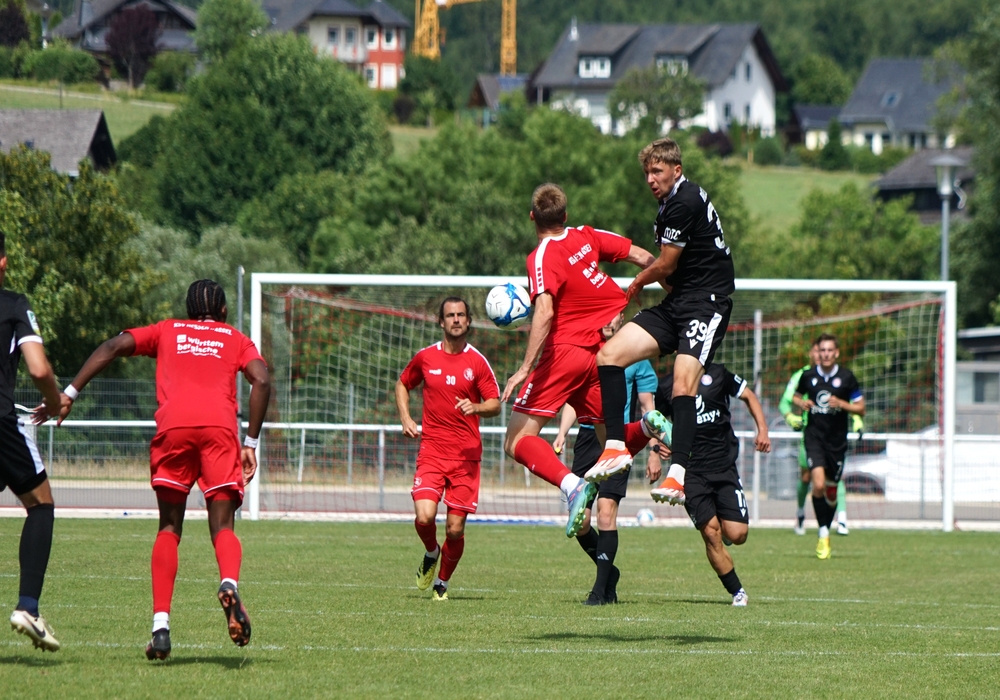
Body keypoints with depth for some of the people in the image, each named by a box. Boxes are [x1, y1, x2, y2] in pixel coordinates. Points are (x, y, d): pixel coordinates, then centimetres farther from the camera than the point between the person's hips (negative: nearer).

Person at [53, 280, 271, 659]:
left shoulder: (167, 331, 29)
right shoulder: (236, 340, 27)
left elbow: (114, 346, 14)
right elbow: (262, 381, 9)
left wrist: (70, 393, 10)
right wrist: (251, 443, 9)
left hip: (172, 425, 1)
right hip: (220, 425, 0)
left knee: (169, 529, 12)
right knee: (222, 528, 2)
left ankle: (161, 625, -2)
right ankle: (229, 583, -33)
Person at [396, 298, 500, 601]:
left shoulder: (477, 362, 2)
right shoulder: (426, 357, 6)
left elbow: (495, 405, 2)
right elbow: (403, 384, 24)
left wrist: (476, 407, -20)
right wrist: (405, 419, 9)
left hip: (466, 454, 0)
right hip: (431, 449, 0)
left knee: (455, 528, -2)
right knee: (424, 516, -18)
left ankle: (442, 582, 22)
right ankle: (431, 554, 16)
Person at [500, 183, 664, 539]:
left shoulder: (543, 256, -13)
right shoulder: (587, 237, 6)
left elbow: (544, 313, -26)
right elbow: (643, 258, 9)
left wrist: (525, 369, -28)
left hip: (565, 350, -7)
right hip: (603, 352, 7)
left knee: (518, 441, -6)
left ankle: (572, 484, -30)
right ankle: (648, 426, -17)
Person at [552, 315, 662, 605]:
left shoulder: (635, 356, 3)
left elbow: (647, 406, 6)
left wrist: (654, 450, 0)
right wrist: (561, 434, -3)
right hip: (587, 437, 3)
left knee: (606, 509, -16)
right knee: (578, 521, -1)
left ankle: (602, 589, -10)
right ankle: (608, 572, 23)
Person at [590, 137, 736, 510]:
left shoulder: (684, 202, -15)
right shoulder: (673, 200, 16)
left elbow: (665, 266, -9)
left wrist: (638, 284, 9)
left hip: (706, 304, -10)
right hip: (676, 304, 10)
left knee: (684, 383, -27)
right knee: (609, 354, -4)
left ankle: (678, 473, -35)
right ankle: (616, 448, -5)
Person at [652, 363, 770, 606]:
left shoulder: (717, 375, 4)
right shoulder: (667, 386, 5)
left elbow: (748, 396, 15)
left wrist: (762, 430, 3)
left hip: (724, 467, 0)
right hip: (691, 473, 0)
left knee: (737, 535, -9)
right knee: (710, 532, -11)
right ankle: (737, 592, 2)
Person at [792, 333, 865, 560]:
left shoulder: (847, 377, -2)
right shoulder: (808, 376, 1)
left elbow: (861, 408, 2)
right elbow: (796, 397, 20)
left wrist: (841, 404, -15)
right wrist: (801, 403, -4)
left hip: (837, 439, 1)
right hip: (814, 436, -1)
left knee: (831, 490, 8)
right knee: (818, 485, -19)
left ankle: (826, 531, 30)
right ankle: (823, 535, -8)